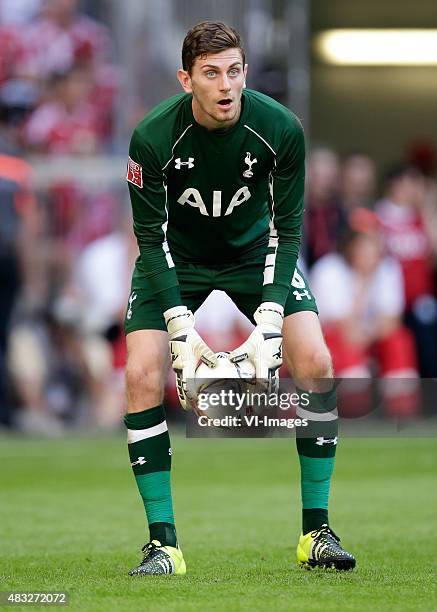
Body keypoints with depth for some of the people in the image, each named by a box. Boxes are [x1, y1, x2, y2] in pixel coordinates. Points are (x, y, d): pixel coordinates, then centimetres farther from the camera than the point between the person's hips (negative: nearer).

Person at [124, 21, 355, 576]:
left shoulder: (279, 129, -24)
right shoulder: (153, 137, -28)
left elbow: (286, 229, -16)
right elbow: (152, 237, -20)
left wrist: (268, 325, -25)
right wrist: (181, 331, -28)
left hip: (255, 250, 1)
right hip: (175, 257, -1)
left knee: (315, 363, -16)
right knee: (142, 375, -19)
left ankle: (316, 532, -4)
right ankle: (163, 544, -10)